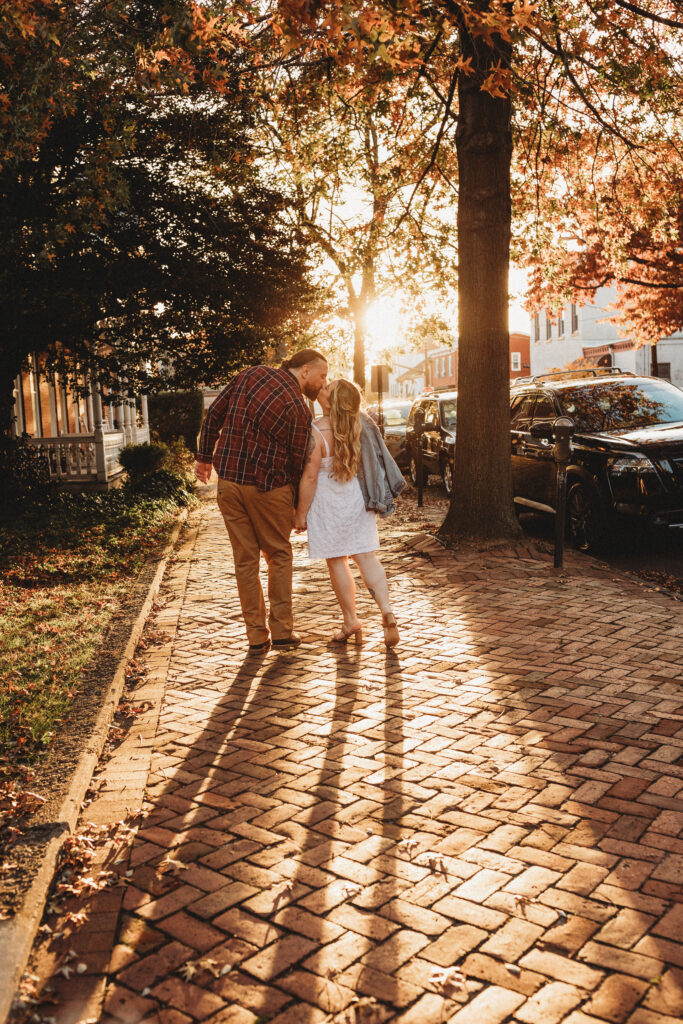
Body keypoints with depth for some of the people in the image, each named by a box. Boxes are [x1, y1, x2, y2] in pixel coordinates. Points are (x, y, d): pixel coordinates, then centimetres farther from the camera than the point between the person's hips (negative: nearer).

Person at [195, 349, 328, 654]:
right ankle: (282, 631, 16)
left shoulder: (252, 374, 3)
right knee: (278, 556, 14)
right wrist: (297, 508, 8)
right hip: (268, 486, -4)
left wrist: (205, 456, 16)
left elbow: (214, 413, 6)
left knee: (245, 559, 10)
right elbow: (297, 463, -4)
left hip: (228, 480, 4)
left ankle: (257, 636, 16)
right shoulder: (300, 409, -10)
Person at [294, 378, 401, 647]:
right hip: (358, 499, 6)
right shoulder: (359, 425, -1)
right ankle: (387, 611, -6)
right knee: (366, 556, 9)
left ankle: (351, 621, 15)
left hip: (330, 504, -5)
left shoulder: (316, 433, -21)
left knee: (337, 562, 8)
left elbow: (310, 476, -18)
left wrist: (300, 513, -10)